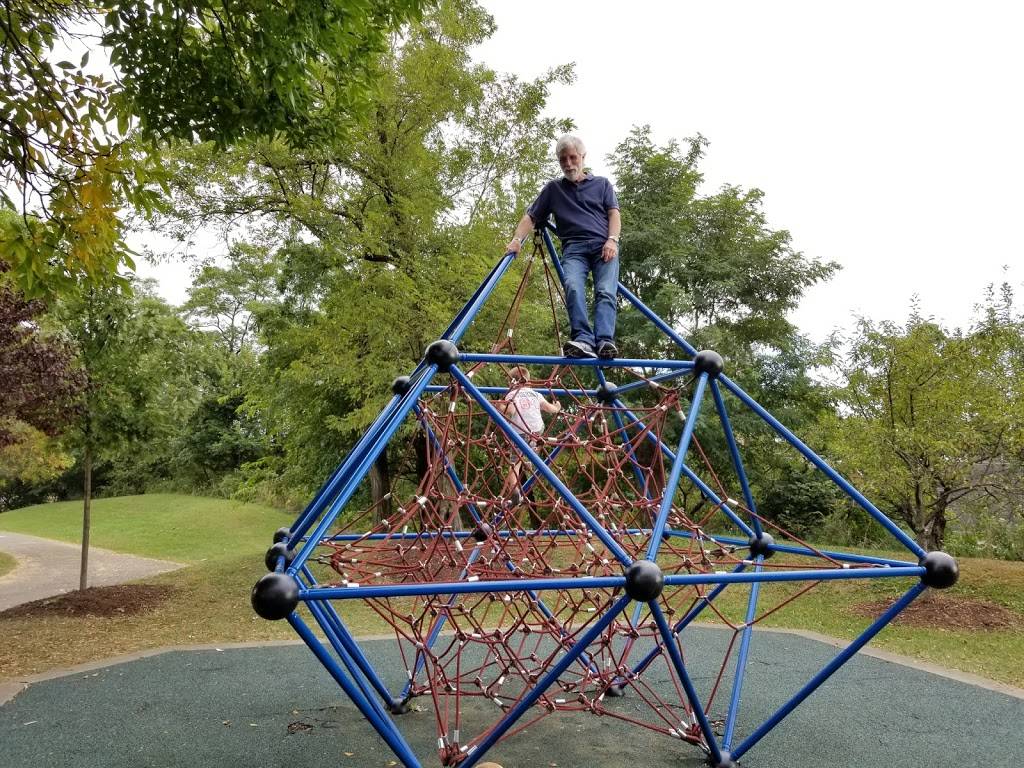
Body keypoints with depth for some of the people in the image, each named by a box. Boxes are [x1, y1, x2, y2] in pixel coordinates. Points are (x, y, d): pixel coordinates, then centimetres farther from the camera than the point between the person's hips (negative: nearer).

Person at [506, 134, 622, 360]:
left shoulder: (602, 184, 24)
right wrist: (517, 239, 0)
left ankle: (605, 341, -40)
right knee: (573, 287, -30)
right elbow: (531, 217, 19)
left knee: (606, 291, -25)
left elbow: (613, 213, 13)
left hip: (603, 246, 0)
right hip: (573, 248, 0)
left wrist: (612, 240, -6)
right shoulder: (553, 189, 24)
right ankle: (583, 340, -45)